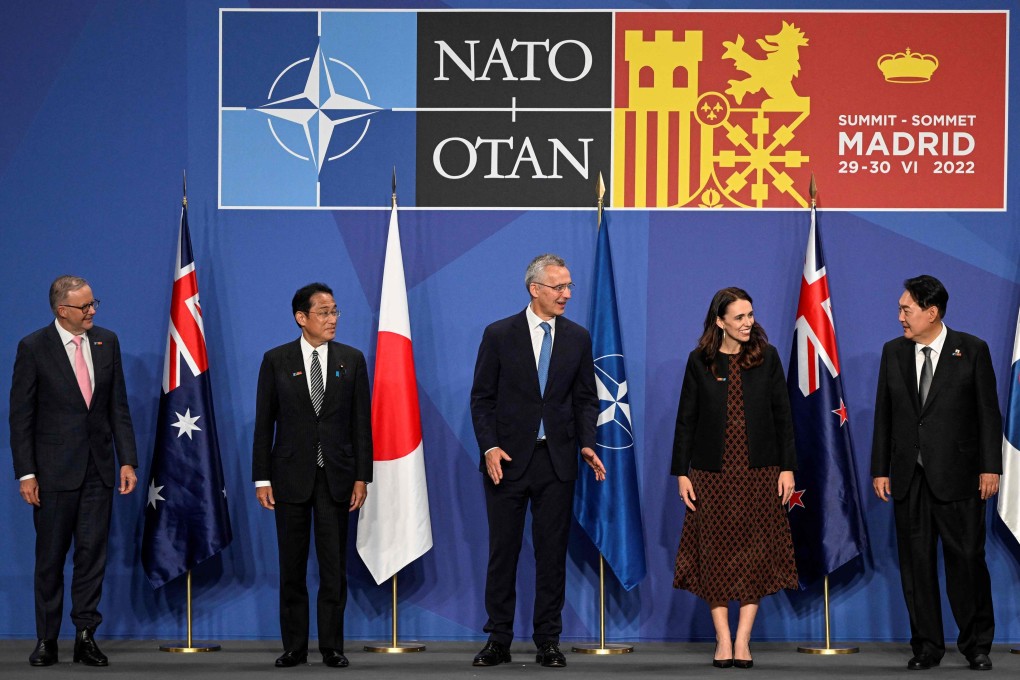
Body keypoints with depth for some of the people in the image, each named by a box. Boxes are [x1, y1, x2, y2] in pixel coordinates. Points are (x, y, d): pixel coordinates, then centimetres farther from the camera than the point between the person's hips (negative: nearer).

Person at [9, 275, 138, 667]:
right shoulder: (33, 347, -6)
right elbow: (21, 415, -5)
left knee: (93, 553, 2)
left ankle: (86, 636, 7)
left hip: (98, 467, 3)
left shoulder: (107, 342, 5)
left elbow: (119, 406, 7)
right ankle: (47, 639, 13)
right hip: (54, 469, -3)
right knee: (50, 556, 5)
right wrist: (25, 473, -10)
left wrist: (127, 460, 0)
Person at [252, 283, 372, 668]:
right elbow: (264, 423, 1)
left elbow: (361, 422, 3)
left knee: (334, 566, 2)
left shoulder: (352, 360, 4)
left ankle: (332, 647, 8)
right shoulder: (276, 361, 1)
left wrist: (362, 476, -2)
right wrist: (261, 479, -3)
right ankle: (294, 647, 11)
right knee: (292, 567, 5)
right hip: (291, 475, 0)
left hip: (336, 476, 1)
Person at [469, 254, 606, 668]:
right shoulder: (499, 335, -1)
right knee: (502, 552, 3)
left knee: (552, 553, 4)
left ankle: (548, 642, 11)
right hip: (508, 459, -2)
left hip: (557, 460, 2)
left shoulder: (578, 338, 7)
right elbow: (482, 398, 0)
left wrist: (587, 444, -6)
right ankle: (498, 642, 9)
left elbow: (586, 399, 9)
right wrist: (489, 447, -12)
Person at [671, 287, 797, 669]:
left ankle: (743, 639, 6)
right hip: (712, 473, 0)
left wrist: (787, 467, -2)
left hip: (759, 472, 0)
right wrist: (681, 472, -1)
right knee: (715, 552, 1)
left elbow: (782, 414, 4)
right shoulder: (700, 361, 1)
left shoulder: (766, 357, 3)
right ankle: (723, 639, 7)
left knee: (755, 553, 0)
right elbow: (686, 419, 4)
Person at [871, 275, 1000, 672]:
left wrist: (990, 468, -7)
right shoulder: (893, 352, 8)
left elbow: (988, 413, -2)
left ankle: (977, 644, 12)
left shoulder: (972, 350, -2)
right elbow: (883, 414, 10)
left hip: (957, 475, -3)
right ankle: (926, 646, 13)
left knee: (967, 559, -1)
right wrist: (880, 470, 6)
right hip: (908, 476, 4)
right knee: (916, 562, 5)